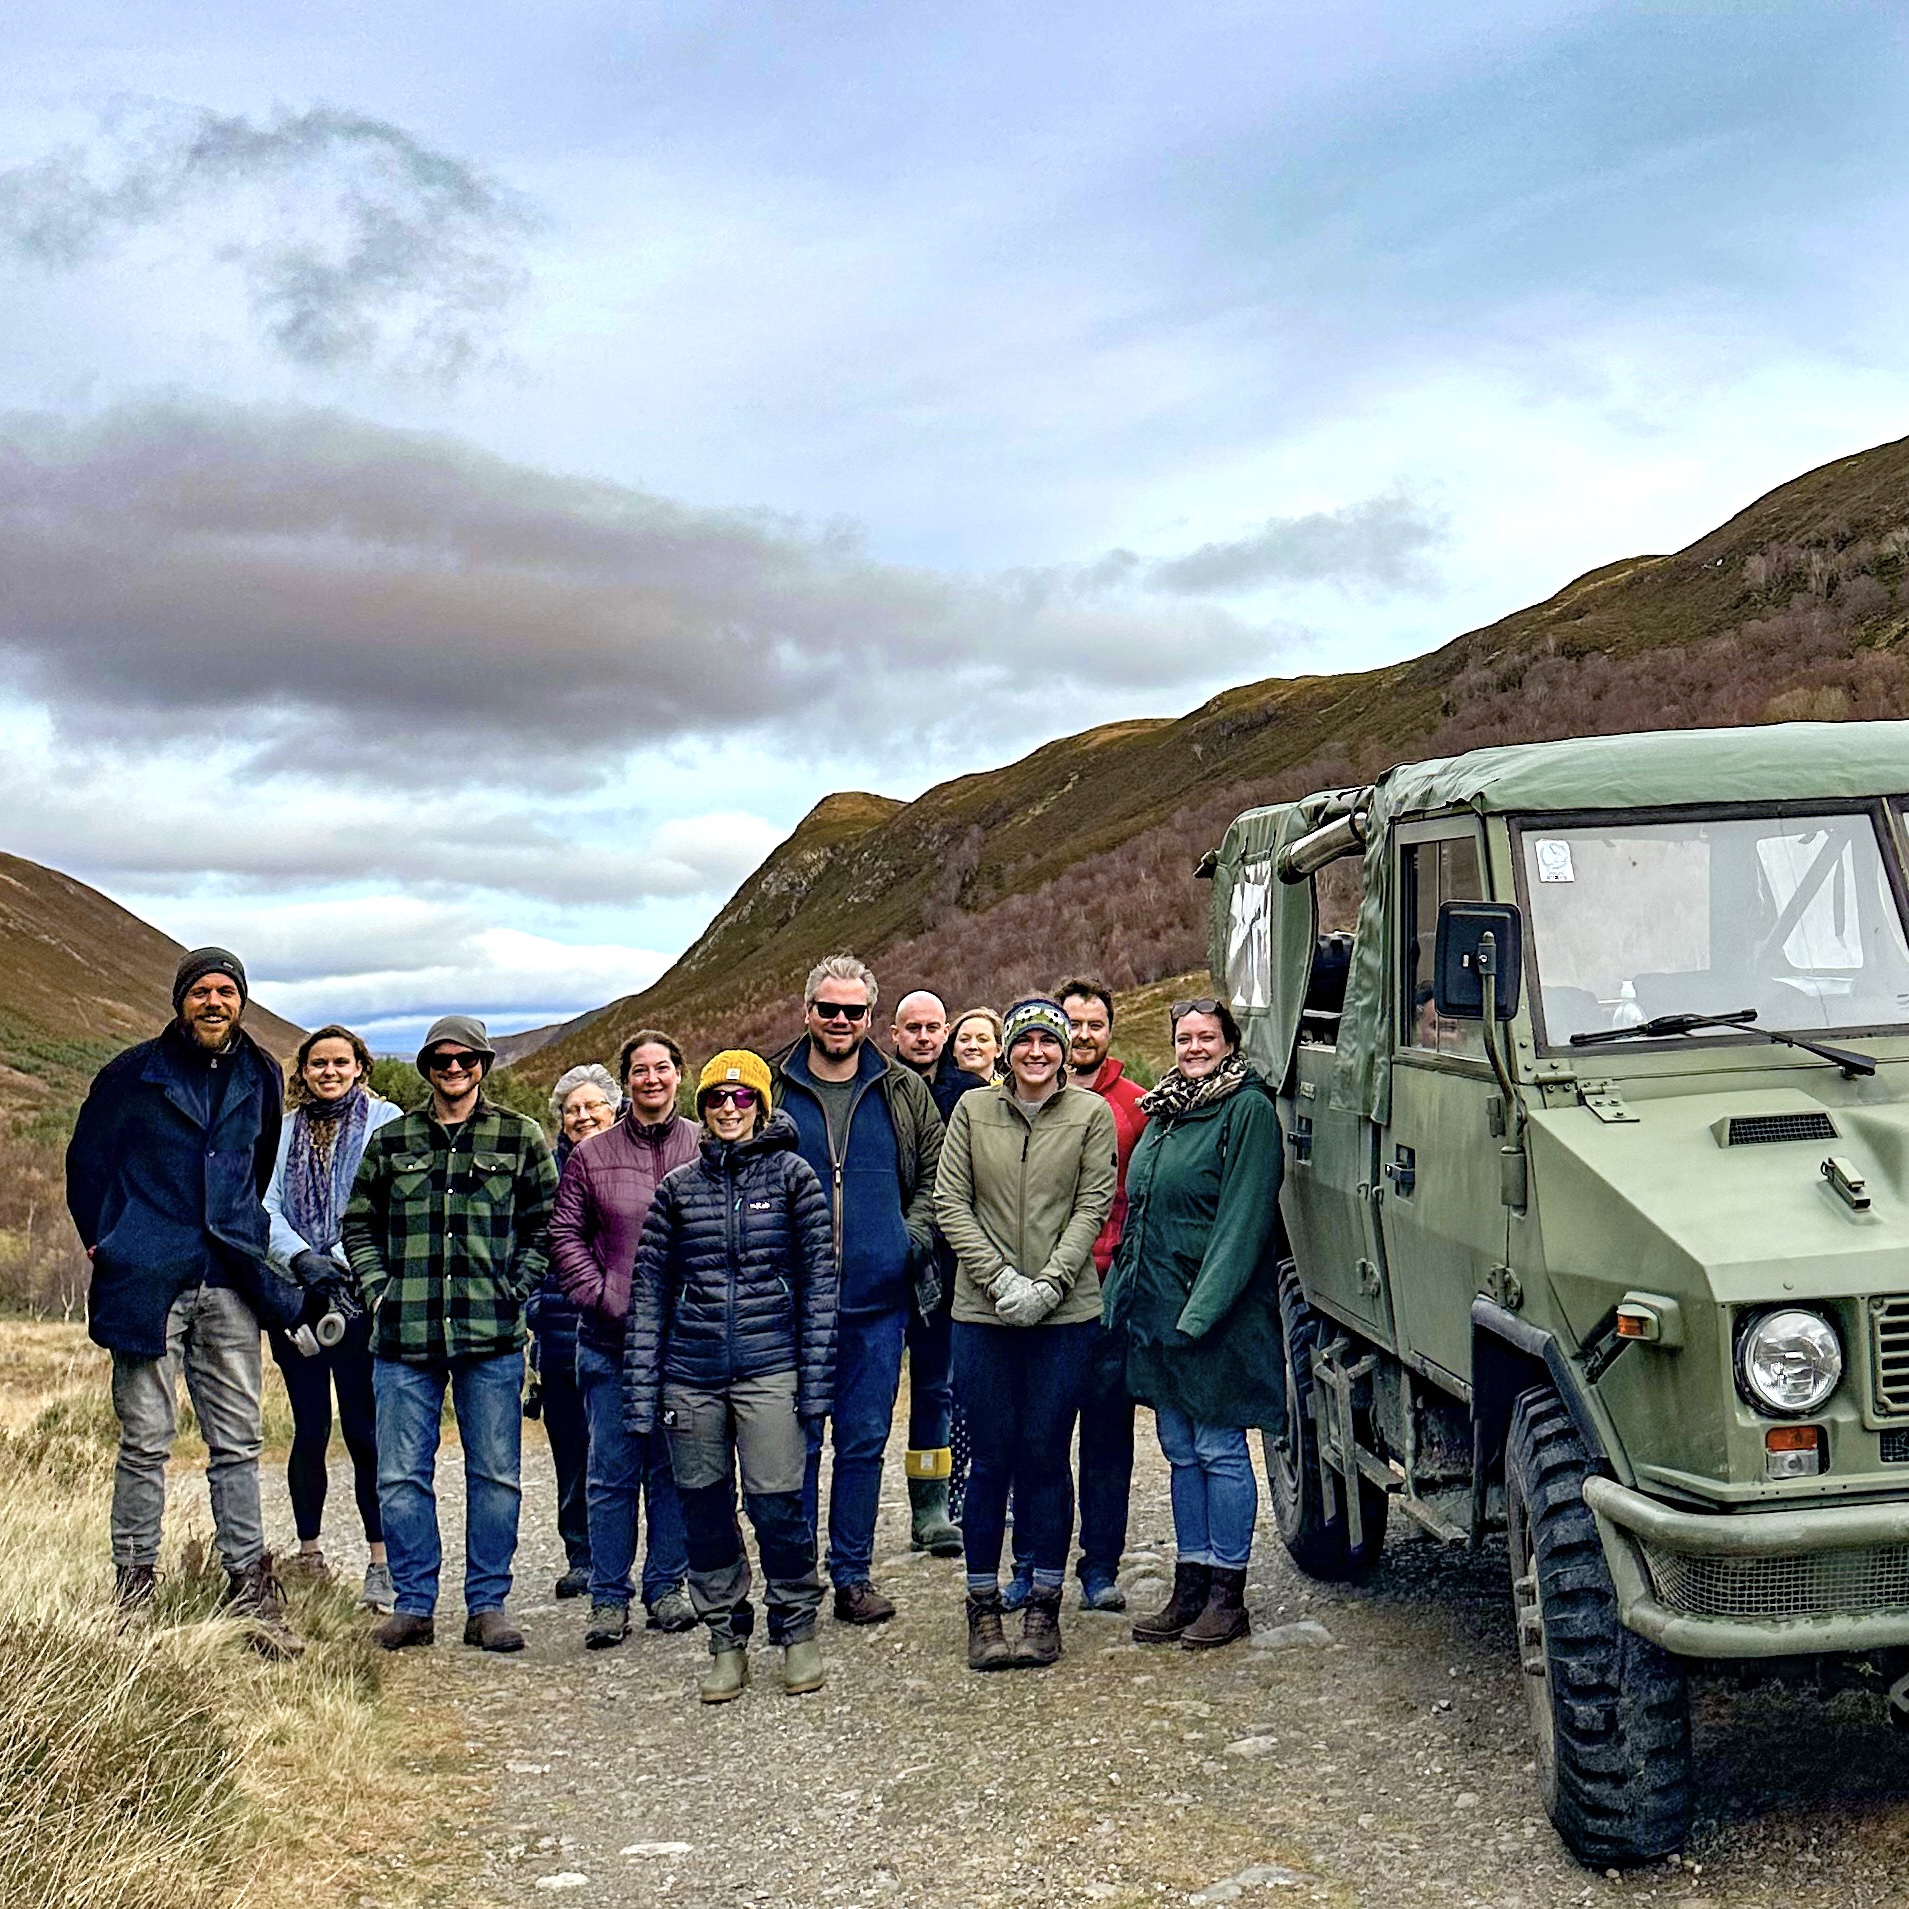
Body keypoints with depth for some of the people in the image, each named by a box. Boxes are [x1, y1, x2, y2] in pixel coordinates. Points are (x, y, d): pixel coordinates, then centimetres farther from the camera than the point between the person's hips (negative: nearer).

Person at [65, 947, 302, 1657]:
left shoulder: (260, 1077, 10)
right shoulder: (133, 1074, 0)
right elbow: (86, 1160, 11)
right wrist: (103, 1242, 9)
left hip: (229, 1285, 3)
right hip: (147, 1281, -3)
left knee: (238, 1443, 4)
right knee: (145, 1442, 0)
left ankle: (250, 1592, 9)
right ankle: (134, 1588, 10)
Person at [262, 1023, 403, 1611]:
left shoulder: (385, 1122, 3)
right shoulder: (286, 1131, 14)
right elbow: (268, 1206, 6)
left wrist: (338, 1261, -13)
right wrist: (303, 1260, -10)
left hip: (359, 1294, -3)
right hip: (293, 1295, 3)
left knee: (363, 1429, -5)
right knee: (310, 1429, 5)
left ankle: (381, 1562, 0)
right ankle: (309, 1554, 16)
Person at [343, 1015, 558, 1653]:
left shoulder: (521, 1138, 6)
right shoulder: (391, 1142, 10)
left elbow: (545, 1222, 10)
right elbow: (359, 1224, 17)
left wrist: (517, 1289, -1)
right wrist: (377, 1289, 3)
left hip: (493, 1337, -1)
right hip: (404, 1337, 1)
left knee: (495, 1474, 3)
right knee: (401, 1476, 3)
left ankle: (487, 1606, 13)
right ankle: (413, 1604, 14)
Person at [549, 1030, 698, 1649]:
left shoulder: (707, 1147, 4)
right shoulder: (592, 1155, 5)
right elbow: (564, 1233, 7)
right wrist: (599, 1295, -4)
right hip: (612, 1337, 0)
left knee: (675, 1468, 8)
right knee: (613, 1471, 3)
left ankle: (667, 1587, 19)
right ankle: (609, 1599, 11)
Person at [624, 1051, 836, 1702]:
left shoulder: (792, 1175, 3)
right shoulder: (678, 1186, 9)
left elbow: (819, 1276, 2)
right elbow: (649, 1287, 9)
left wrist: (816, 1374, -4)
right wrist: (642, 1388, 3)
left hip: (769, 1365, -3)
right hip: (691, 1373, 3)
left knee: (776, 1500, -7)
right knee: (704, 1506, 6)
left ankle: (798, 1630, 14)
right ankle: (726, 1642, 20)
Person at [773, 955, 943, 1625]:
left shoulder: (904, 1092, 8)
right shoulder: (771, 1089, 4)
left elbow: (936, 1175, 14)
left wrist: (915, 1237, -1)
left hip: (877, 1299, 1)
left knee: (864, 1441, 8)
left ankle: (853, 1575, 19)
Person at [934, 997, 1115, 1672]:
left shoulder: (1091, 1114, 2)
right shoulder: (972, 1109, 5)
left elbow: (1092, 1207, -1)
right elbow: (950, 1202, 2)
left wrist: (1049, 1284, -11)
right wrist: (999, 1279, -8)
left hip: (1066, 1313, -1)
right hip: (983, 1312, 1)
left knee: (1046, 1454, 2)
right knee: (991, 1457, 2)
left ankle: (1044, 1608, 14)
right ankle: (983, 1609, 13)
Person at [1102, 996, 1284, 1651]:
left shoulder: (1248, 1111, -8)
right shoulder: (1165, 1112, 15)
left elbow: (1244, 1218, -15)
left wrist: (1202, 1306, -20)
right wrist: (1124, 1291, 11)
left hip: (1218, 1313, -7)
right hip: (1157, 1307, 8)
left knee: (1219, 1450, 0)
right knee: (1181, 1451, 12)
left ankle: (1227, 1593, 9)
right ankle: (1190, 1588, 20)